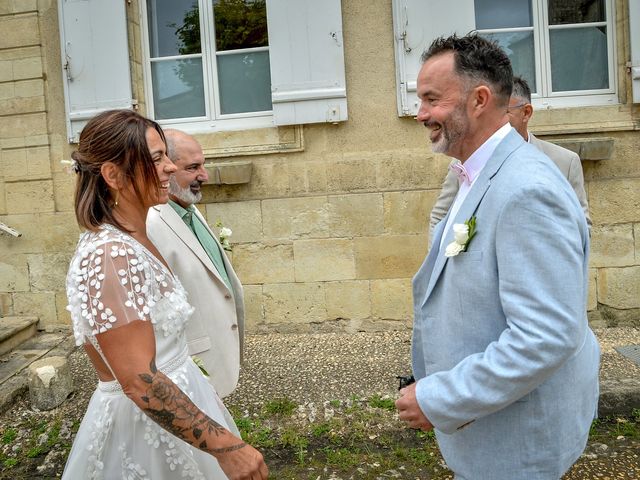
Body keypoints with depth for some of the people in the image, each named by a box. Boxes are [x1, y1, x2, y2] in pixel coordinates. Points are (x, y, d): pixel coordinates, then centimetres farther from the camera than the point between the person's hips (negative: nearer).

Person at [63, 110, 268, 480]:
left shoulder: (132, 241, 2)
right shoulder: (111, 257, -27)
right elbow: (139, 382, -31)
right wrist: (226, 446, -27)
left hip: (175, 397, 9)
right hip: (147, 423, -9)